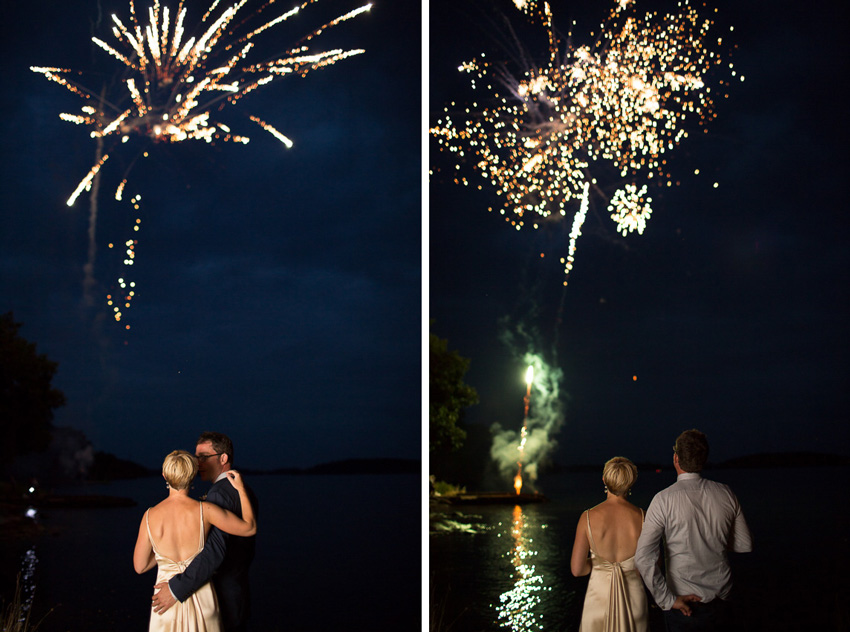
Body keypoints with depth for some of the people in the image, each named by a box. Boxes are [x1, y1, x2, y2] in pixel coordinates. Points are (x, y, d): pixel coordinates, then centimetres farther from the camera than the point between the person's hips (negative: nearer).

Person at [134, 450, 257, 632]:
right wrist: (241, 489, 8)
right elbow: (250, 528, -2)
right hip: (201, 599, -1)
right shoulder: (204, 511, -13)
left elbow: (140, 567, 2)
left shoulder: (150, 516, -8)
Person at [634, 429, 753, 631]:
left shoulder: (664, 499, -14)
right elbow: (745, 544, 8)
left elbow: (644, 557, -20)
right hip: (720, 602, 4)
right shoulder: (725, 494, -3)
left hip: (683, 606, -4)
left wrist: (667, 600, -13)